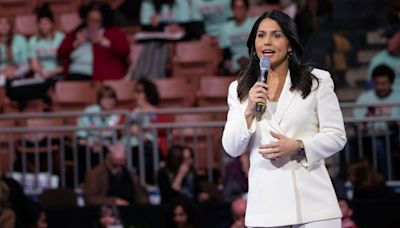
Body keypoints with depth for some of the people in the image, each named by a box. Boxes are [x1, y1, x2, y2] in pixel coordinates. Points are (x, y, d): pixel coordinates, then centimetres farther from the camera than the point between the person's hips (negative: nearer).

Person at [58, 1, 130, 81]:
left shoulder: (114, 32, 15)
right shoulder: (75, 34, 23)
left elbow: (125, 50, -1)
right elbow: (61, 53, 17)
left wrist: (104, 41, -6)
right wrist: (76, 44, 2)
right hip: (79, 74, 3)